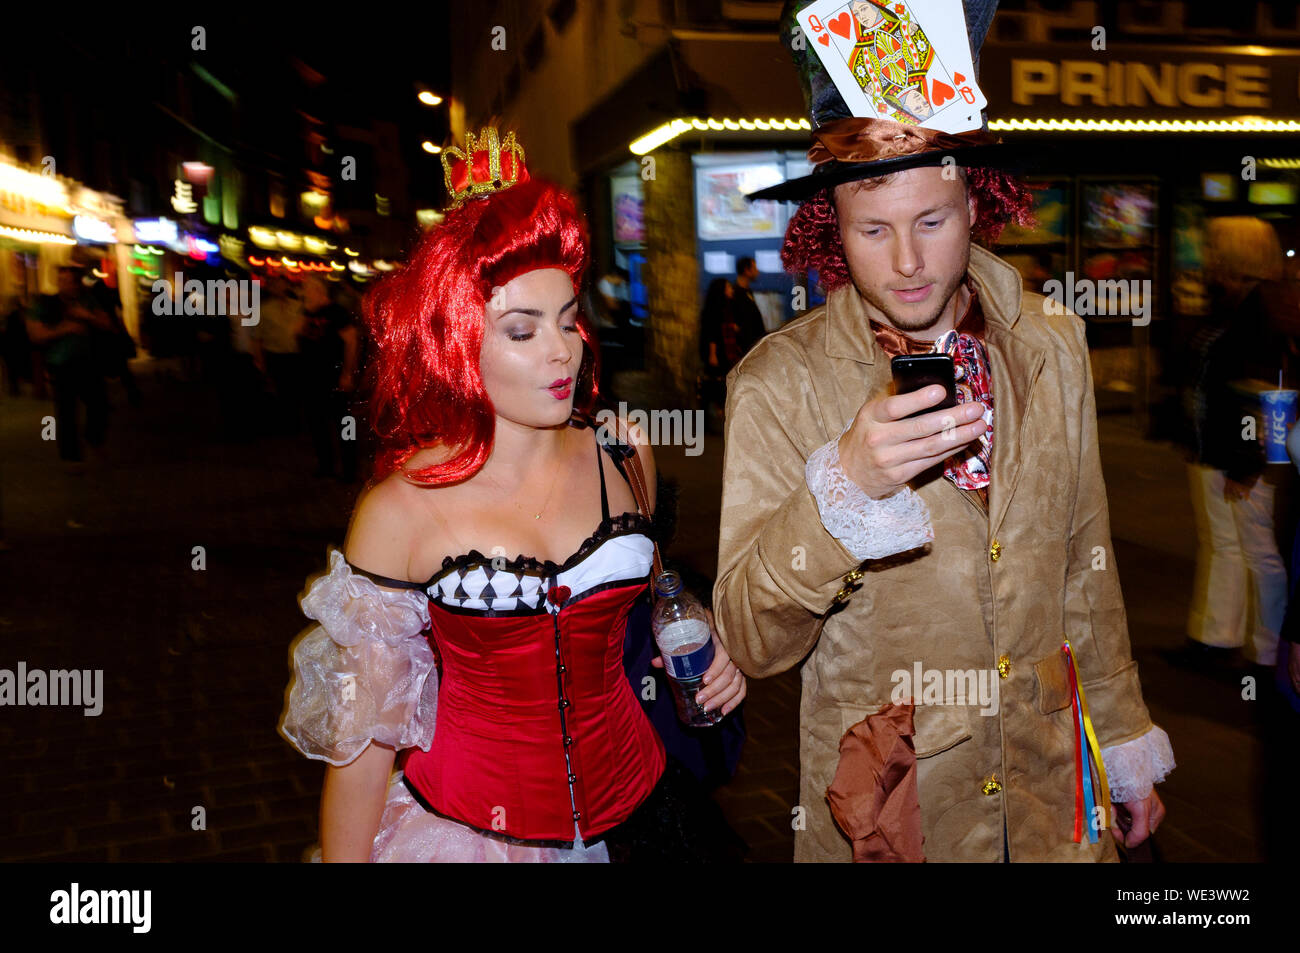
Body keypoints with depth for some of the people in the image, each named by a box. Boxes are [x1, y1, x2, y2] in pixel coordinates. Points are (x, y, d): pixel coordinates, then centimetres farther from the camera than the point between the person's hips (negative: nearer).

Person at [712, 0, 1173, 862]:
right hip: (882, 812, -3)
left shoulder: (1055, 353, -3)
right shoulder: (780, 384, -16)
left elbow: (1086, 567, 8)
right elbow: (753, 643, -20)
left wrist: (1126, 745, 14)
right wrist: (842, 487, -36)